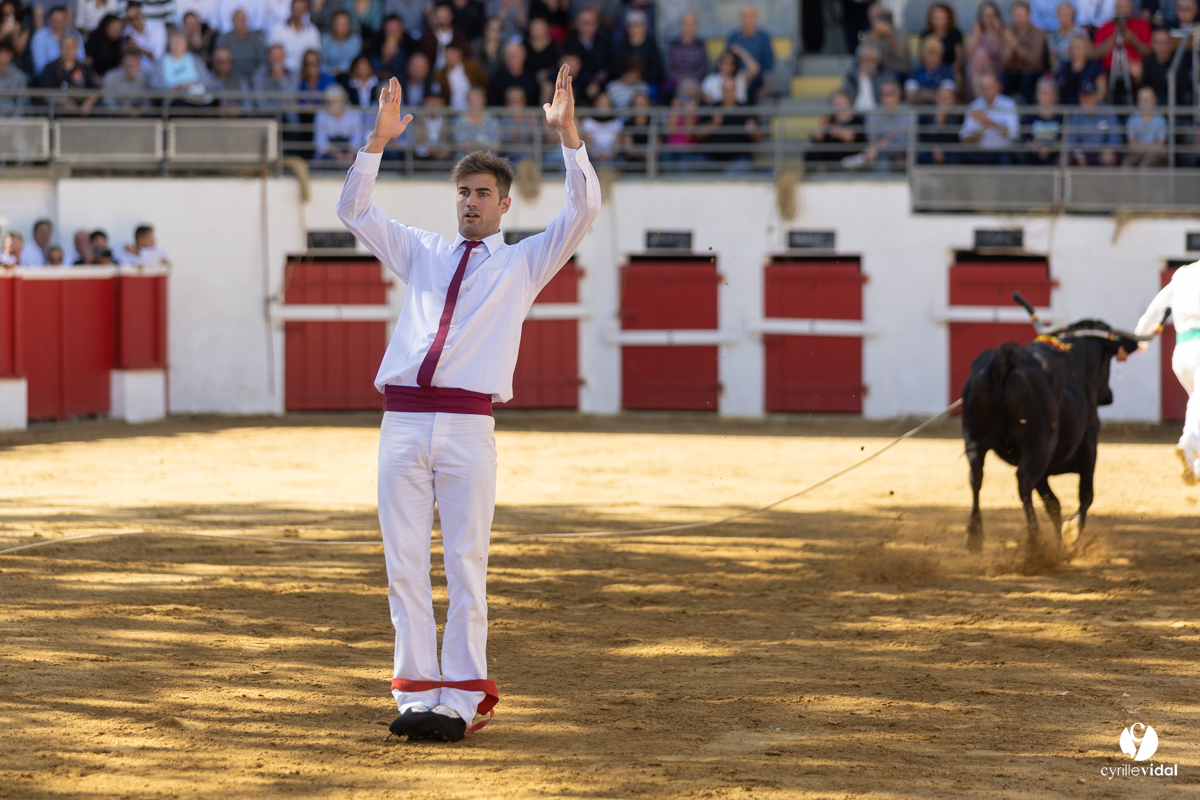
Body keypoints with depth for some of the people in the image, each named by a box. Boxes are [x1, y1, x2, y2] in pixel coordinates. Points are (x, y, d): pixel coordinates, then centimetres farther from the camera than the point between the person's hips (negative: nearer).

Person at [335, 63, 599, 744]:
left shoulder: (525, 262, 14)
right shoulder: (423, 253, 22)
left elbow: (584, 210, 1)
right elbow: (354, 211, 17)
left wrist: (568, 133, -7)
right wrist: (380, 140, 6)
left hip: (468, 426, -3)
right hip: (403, 424, 3)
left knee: (467, 568, -4)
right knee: (405, 565, 0)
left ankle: (460, 700, -3)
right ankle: (416, 693, 4)